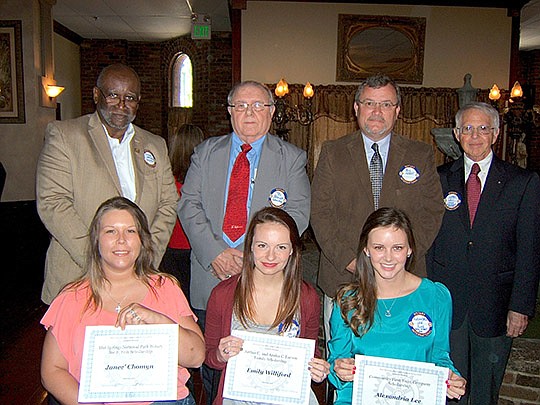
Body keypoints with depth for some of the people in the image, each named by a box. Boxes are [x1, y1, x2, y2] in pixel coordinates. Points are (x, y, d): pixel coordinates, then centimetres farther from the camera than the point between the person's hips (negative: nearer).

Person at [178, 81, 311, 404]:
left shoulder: (292, 158, 4)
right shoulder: (206, 152, 10)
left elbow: (297, 213, -5)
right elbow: (189, 205, 1)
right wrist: (215, 252, -13)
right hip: (210, 272, 2)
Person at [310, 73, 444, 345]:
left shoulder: (421, 155, 7)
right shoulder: (332, 153, 4)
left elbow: (432, 213, 3)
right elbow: (320, 213, -1)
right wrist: (348, 259, -12)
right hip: (342, 277, 0)